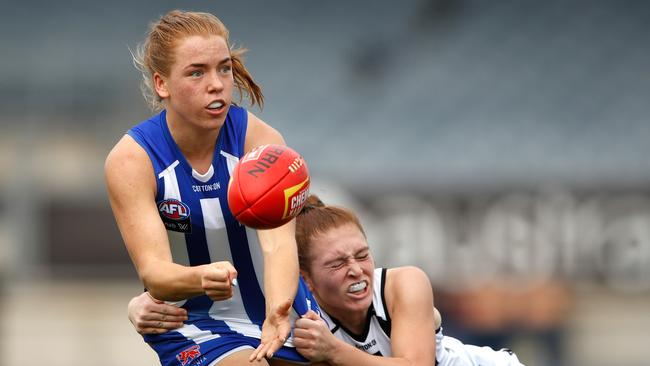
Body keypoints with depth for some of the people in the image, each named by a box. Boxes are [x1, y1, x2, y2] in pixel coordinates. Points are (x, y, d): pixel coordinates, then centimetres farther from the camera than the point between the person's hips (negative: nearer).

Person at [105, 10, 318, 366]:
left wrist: (278, 310, -47)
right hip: (193, 328, -3)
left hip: (280, 320, 3)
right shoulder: (130, 160, -15)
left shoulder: (260, 139, -12)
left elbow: (278, 242, -27)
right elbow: (153, 269, -25)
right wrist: (200, 278, -48)